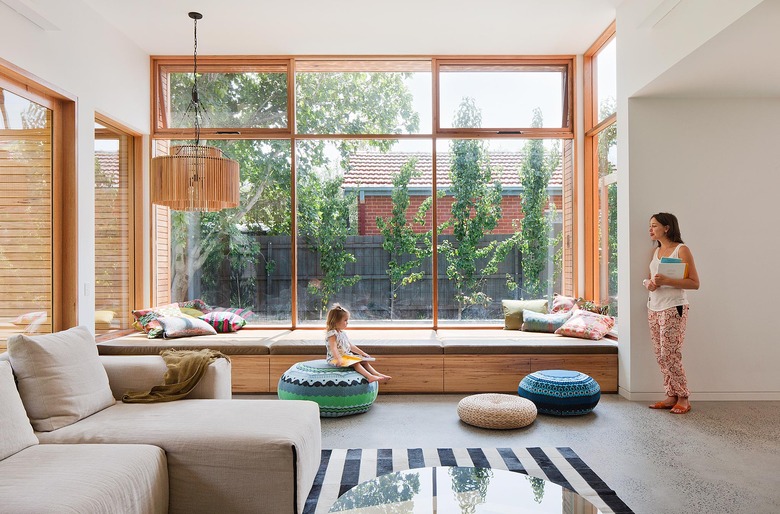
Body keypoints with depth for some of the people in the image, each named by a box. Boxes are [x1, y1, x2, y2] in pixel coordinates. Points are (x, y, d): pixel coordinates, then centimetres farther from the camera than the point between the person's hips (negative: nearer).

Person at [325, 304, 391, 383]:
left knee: (364, 361, -4)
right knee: (355, 363, -28)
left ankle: (378, 374, -13)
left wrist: (363, 353, 17)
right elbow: (333, 348, -28)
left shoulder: (343, 333, 15)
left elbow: (351, 346, 20)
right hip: (334, 359, -9)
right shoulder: (332, 334, -16)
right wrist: (339, 359, -41)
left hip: (347, 356, 9)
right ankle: (370, 376, -42)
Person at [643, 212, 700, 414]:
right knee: (661, 355, 7)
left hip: (673, 308, -7)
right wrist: (648, 283, 1)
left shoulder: (682, 250, -7)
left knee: (670, 355, -6)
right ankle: (671, 396, 16)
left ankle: (683, 399, 7)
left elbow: (695, 283, -12)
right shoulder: (656, 251, 15)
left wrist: (667, 281, -22)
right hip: (654, 308, 7)